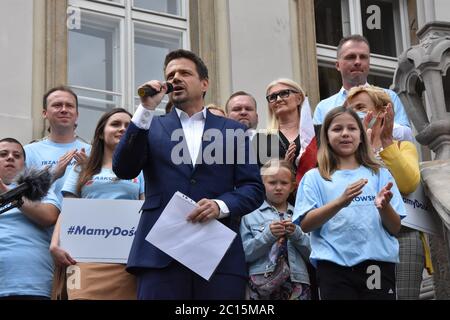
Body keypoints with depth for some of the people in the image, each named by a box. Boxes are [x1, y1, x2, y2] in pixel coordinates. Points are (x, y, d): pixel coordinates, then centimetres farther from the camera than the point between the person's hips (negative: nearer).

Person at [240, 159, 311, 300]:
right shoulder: (251, 216, 4)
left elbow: (311, 253, 6)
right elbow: (245, 254, -4)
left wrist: (296, 234, -9)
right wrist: (267, 235, -15)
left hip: (297, 283, 2)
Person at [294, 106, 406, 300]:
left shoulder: (380, 174, 12)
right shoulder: (314, 177, 8)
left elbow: (395, 228, 7)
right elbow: (305, 224, -4)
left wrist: (384, 206, -14)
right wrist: (340, 202, -18)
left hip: (379, 264, 1)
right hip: (334, 267, -1)